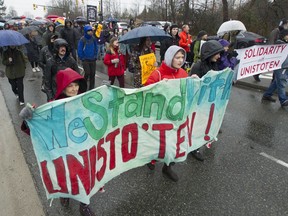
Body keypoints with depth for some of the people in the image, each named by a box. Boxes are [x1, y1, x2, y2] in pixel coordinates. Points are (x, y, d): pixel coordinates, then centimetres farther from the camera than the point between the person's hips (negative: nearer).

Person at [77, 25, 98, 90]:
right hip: (85, 60, -3)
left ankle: (91, 88, 18)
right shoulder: (82, 39, -9)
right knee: (87, 73, -9)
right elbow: (79, 50, -6)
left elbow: (96, 48, 12)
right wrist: (82, 58, -4)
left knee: (92, 74, 5)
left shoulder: (93, 39, 1)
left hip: (93, 60, 4)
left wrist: (95, 56, 5)